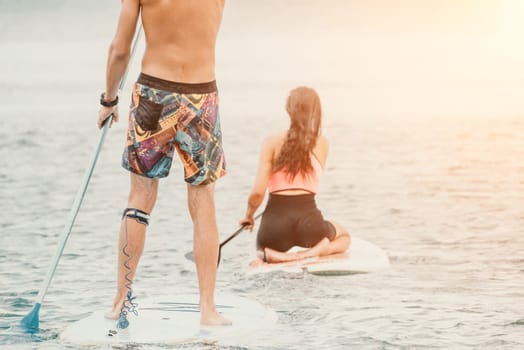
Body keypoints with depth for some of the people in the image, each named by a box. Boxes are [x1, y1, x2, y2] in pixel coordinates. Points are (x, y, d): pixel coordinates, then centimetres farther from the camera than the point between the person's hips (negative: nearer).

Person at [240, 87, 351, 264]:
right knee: (344, 237, 33)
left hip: (275, 221, 1)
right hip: (308, 218, -1)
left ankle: (269, 256, -3)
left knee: (262, 248, 38)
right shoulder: (322, 144, 6)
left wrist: (248, 215, 12)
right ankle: (316, 250, -4)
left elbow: (258, 192, -6)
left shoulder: (272, 143, -1)